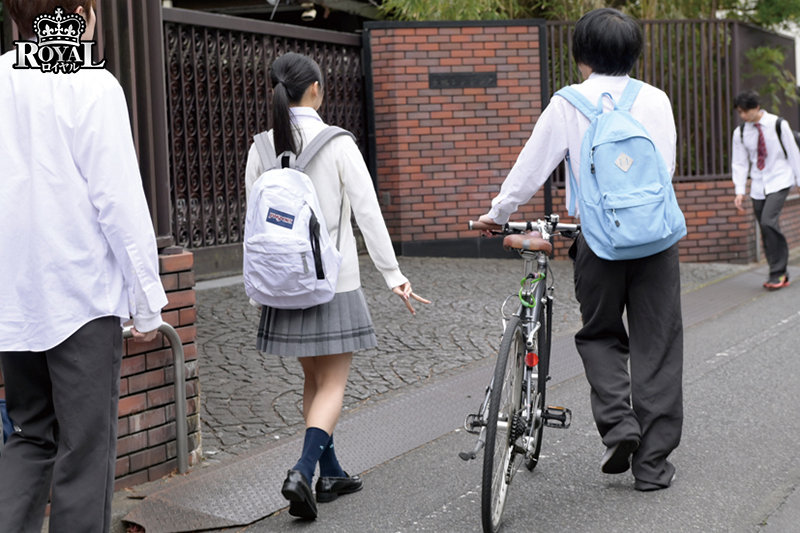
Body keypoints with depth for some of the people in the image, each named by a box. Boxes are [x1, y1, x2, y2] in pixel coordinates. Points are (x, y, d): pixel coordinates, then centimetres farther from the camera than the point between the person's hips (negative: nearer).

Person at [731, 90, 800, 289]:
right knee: (765, 229, 3)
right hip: (758, 186, 4)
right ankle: (780, 275, 14)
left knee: (768, 222, -22)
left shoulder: (778, 125, -7)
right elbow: (739, 163, 6)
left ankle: (778, 273, -12)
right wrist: (740, 190, -4)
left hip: (779, 181, -4)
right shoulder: (740, 132, 2)